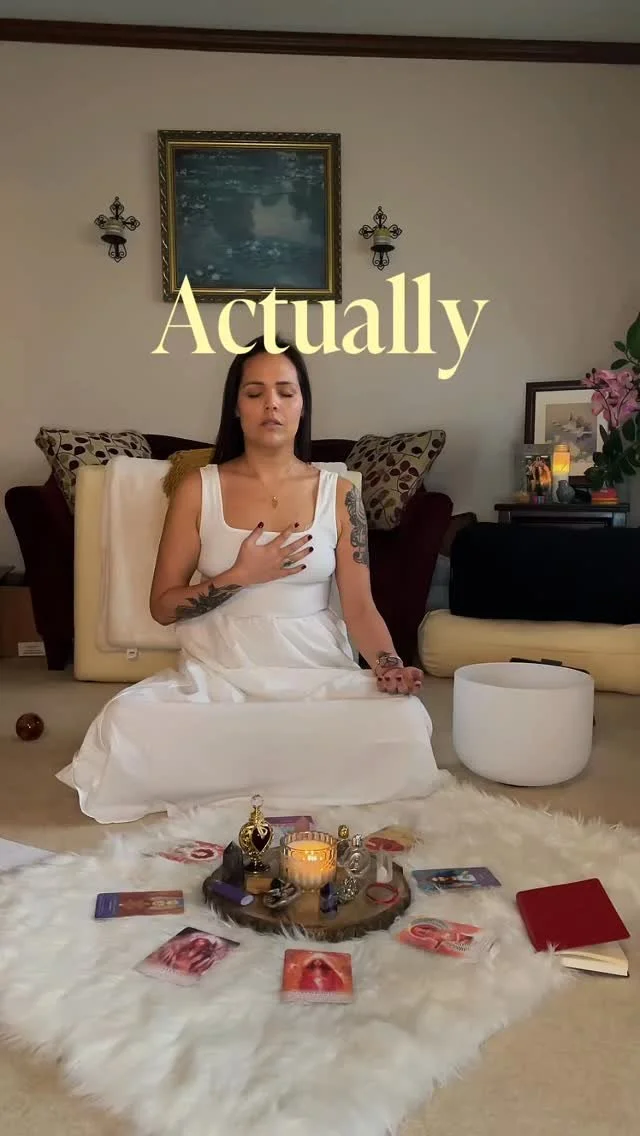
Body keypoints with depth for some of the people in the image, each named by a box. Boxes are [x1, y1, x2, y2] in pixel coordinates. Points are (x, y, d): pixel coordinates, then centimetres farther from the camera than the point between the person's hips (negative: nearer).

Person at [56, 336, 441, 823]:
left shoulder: (339, 493, 3)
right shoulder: (198, 489, 2)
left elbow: (359, 606, -1)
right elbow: (163, 606, 3)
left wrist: (390, 667, -21)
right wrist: (240, 576, -13)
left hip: (318, 673, 1)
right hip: (218, 674, 0)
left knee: (403, 723, -30)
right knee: (127, 724, -30)